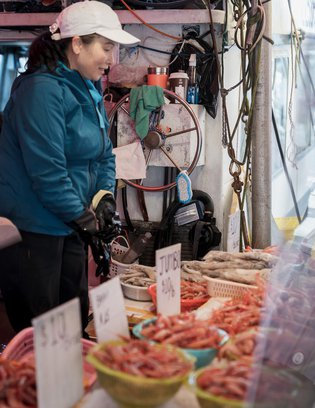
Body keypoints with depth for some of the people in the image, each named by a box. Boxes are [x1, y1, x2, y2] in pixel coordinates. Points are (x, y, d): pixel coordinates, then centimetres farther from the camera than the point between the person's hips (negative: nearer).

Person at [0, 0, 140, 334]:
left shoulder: (89, 93, 11)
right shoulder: (43, 89, -19)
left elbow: (104, 154, 19)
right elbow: (46, 170, -24)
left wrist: (105, 195, 2)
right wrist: (81, 216, -13)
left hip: (68, 229, 9)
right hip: (31, 231, -9)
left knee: (76, 320, 16)